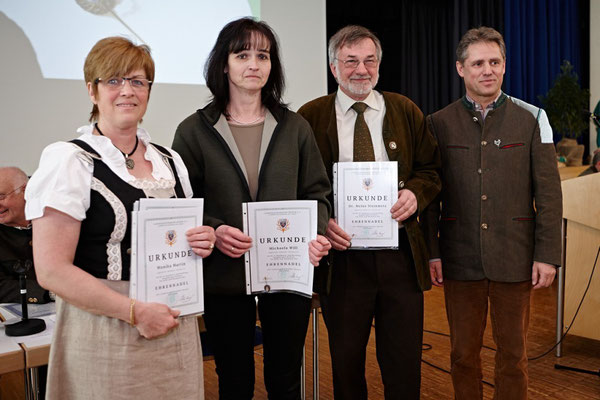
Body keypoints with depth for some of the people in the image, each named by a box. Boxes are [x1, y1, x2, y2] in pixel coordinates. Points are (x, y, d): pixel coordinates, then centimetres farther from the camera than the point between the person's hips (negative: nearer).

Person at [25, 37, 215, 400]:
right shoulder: (68, 161, -9)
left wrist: (201, 242, -3)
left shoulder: (170, 161, 9)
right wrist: (135, 312, -18)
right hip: (106, 336, -5)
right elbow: (52, 269, -14)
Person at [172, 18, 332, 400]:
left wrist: (317, 234, -11)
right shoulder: (195, 130, 0)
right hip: (224, 277, -1)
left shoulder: (295, 127, 6)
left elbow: (317, 192, 8)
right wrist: (212, 231, -19)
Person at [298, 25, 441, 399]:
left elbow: (431, 170, 11)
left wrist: (415, 192, -10)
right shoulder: (310, 117, 2)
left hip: (400, 254, 2)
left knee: (405, 361, 10)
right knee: (346, 361, 13)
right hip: (341, 254, -1)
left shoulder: (406, 111, 8)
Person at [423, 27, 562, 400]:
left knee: (514, 354, 12)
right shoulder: (439, 124, 3)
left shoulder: (531, 120, 2)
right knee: (464, 353, 12)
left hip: (515, 259, 0)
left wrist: (547, 255, -5)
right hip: (460, 260, 1)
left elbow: (549, 193, 0)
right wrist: (431, 253, -2)